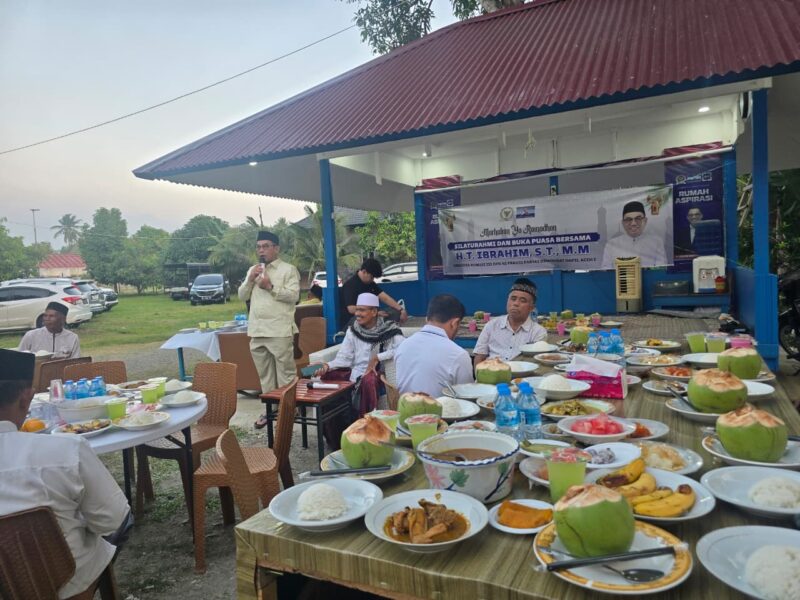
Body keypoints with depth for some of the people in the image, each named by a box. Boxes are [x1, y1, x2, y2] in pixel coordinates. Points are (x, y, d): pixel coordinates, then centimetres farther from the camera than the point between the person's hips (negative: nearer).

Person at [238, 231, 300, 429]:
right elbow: (242, 296, 13)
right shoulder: (252, 270, 17)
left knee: (286, 373, 0)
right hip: (257, 330, 6)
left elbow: (294, 295, -12)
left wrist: (271, 287, -16)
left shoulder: (288, 269, -2)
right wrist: (250, 279, -3)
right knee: (265, 374, 13)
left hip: (280, 330, -6)